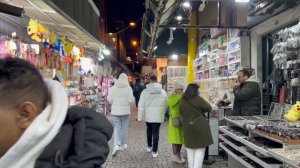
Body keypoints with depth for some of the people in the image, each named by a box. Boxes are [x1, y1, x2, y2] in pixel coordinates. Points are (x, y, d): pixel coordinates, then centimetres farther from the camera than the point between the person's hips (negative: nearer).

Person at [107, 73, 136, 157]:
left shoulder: (113, 87, -2)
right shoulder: (128, 88, -7)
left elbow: (109, 99, -5)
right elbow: (131, 100, -11)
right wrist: (131, 106, 9)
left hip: (115, 111, 1)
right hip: (125, 111, -1)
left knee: (116, 128, 6)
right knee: (124, 129, 13)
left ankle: (116, 145, -10)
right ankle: (122, 145, 25)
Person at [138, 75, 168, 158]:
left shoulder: (145, 91, -8)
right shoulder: (163, 91, -1)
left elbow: (141, 105, -9)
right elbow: (166, 104, 6)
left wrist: (140, 117, -2)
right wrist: (162, 113, 22)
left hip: (148, 115, 0)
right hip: (158, 115, 0)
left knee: (149, 130, 21)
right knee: (156, 132, 3)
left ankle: (149, 146, 32)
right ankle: (154, 151, 5)